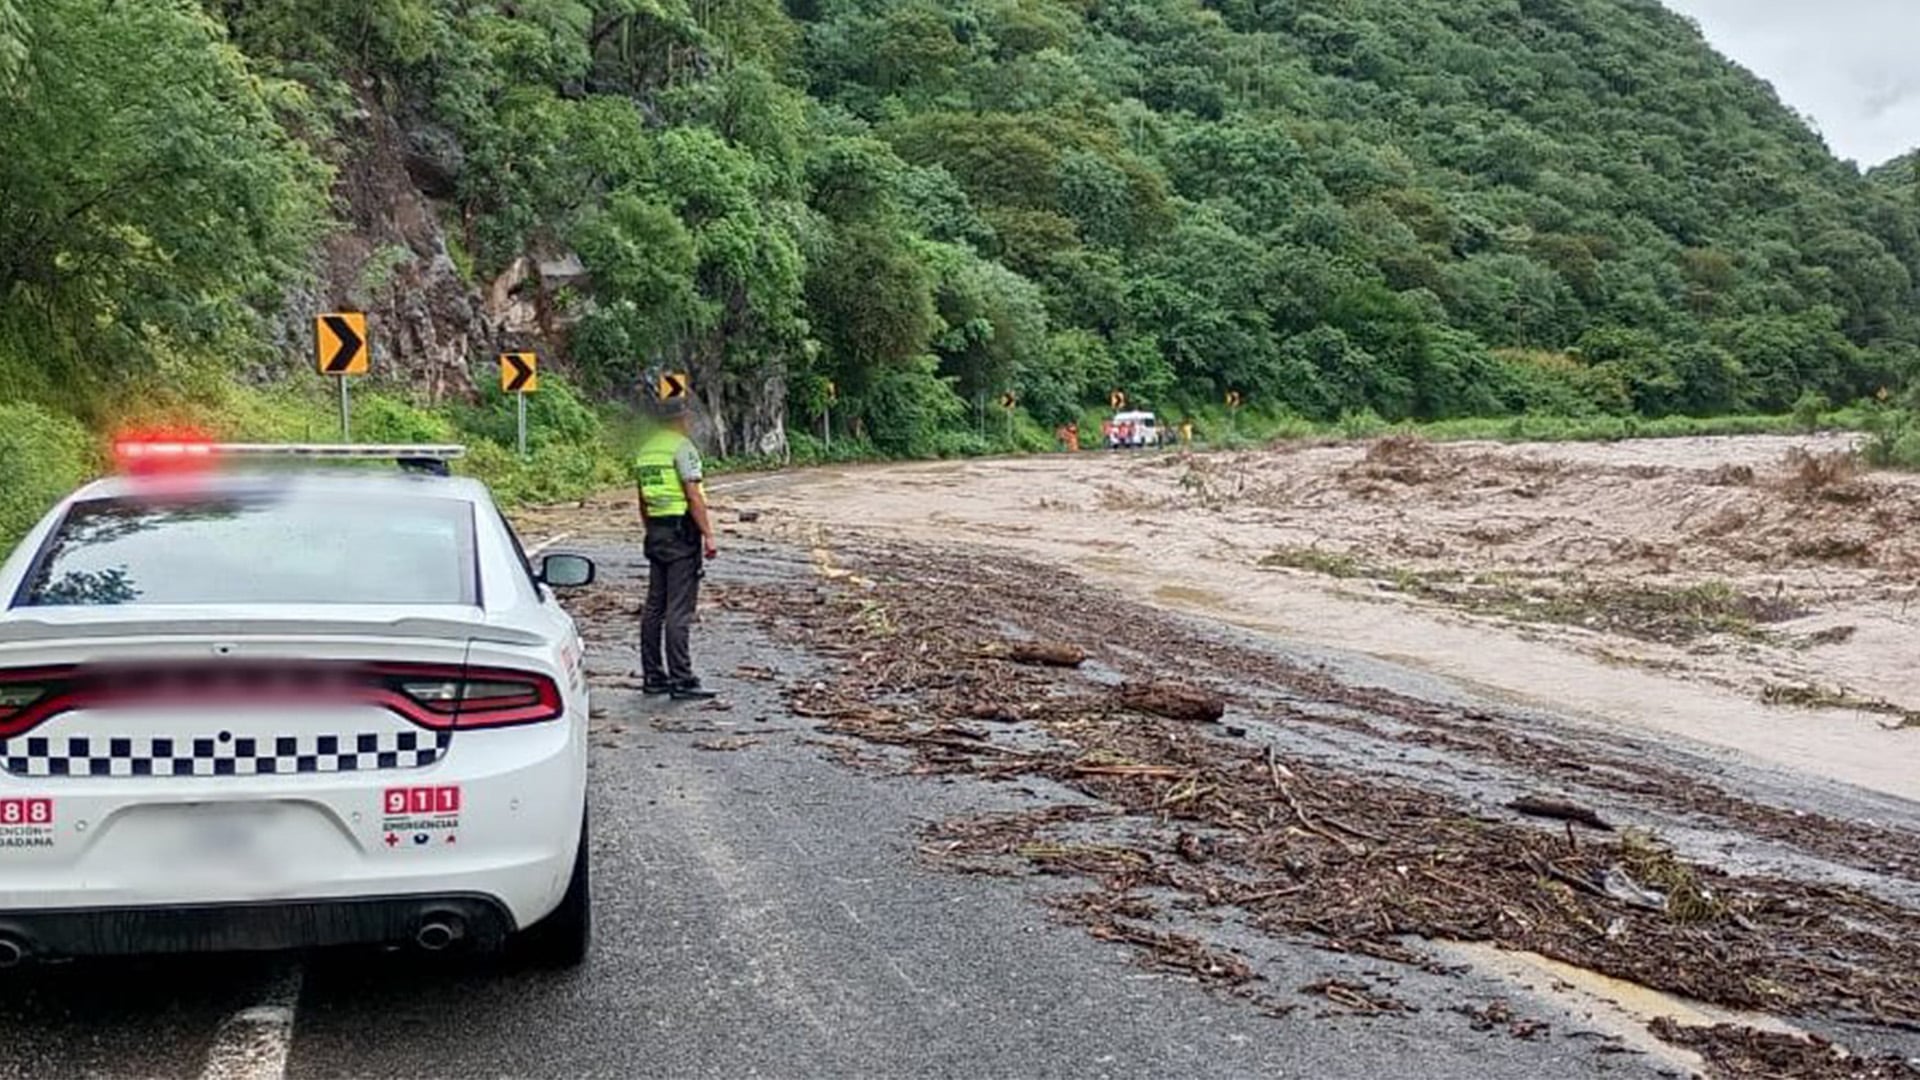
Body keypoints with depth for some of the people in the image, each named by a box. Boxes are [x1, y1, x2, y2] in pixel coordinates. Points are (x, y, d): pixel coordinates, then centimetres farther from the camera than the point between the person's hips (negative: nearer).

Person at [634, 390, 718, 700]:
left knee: (654, 607, 11)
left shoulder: (645, 450, 14)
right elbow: (694, 495, -16)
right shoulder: (681, 446, -10)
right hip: (682, 532, -8)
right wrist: (708, 535, -14)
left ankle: (653, 677, 15)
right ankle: (682, 681, -8)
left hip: (656, 533, 8)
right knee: (679, 610, -9)